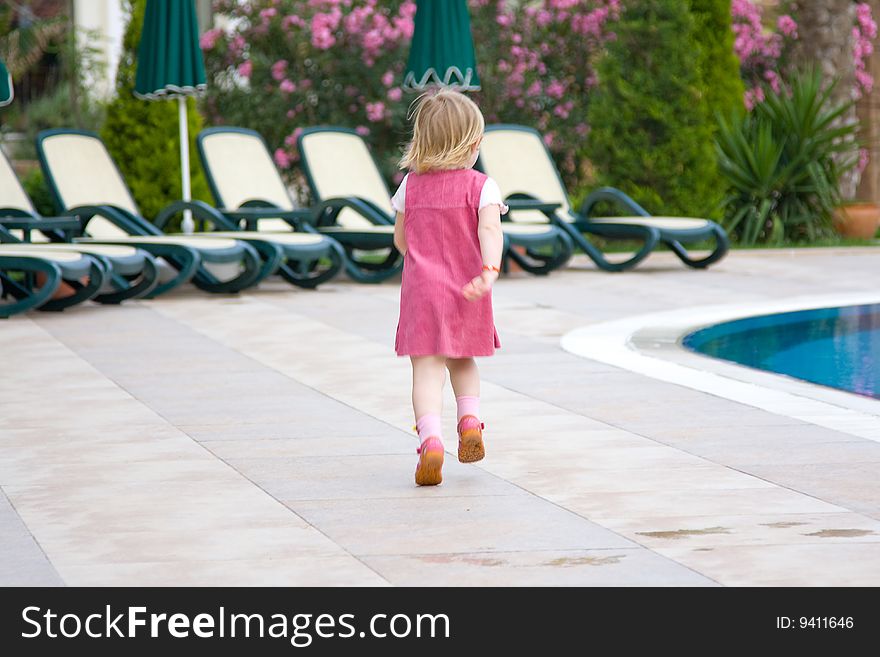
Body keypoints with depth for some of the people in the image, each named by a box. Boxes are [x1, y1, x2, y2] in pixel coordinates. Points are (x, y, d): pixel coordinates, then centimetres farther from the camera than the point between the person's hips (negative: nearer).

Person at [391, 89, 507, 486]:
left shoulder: (411, 185, 5)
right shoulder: (481, 186, -4)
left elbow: (400, 238, 14)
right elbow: (489, 229, -21)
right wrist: (490, 270, -32)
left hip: (421, 289, 0)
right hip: (466, 294, 0)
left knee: (427, 368, -7)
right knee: (463, 360, 23)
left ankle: (430, 439, -25)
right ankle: (469, 418, 3)